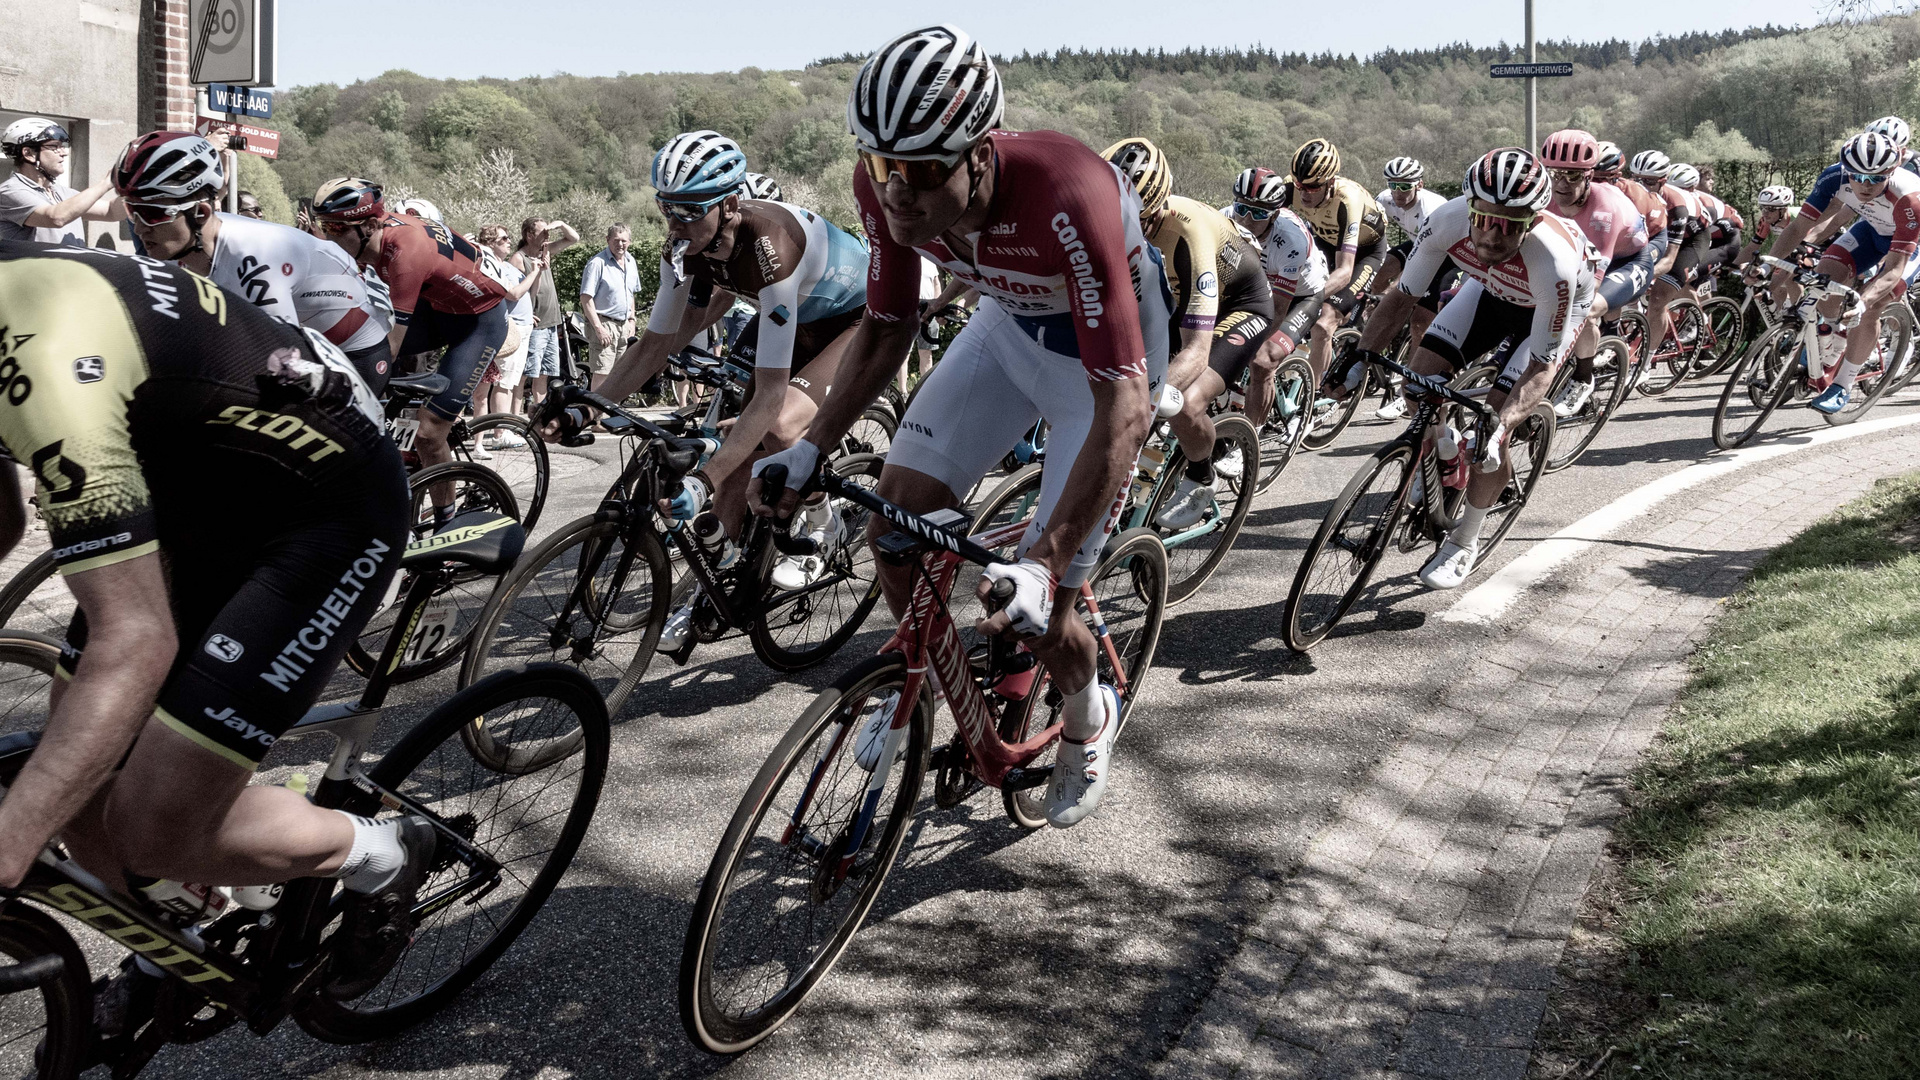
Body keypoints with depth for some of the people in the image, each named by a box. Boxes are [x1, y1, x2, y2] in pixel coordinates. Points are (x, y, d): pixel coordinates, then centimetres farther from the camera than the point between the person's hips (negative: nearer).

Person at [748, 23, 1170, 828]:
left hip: (1109, 353, -5)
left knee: (1037, 614, -6)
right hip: (1010, 324, 5)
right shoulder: (887, 187, -24)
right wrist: (809, 450, -17)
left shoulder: (1065, 200, -42)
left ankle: (1089, 721, 29)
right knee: (896, 514, -9)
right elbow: (886, 329, -6)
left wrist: (1039, 567, -48)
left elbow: (1125, 403, -43)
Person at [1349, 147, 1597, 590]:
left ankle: (1464, 543, 7)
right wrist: (1361, 356, -32)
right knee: (1421, 379, -13)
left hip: (1553, 304, -4)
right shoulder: (1448, 221, -35)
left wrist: (1500, 427, -48)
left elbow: (1542, 366, -33)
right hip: (1492, 288, 4)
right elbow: (1403, 296, -19)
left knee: (1492, 424, -15)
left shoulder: (1553, 263, -44)